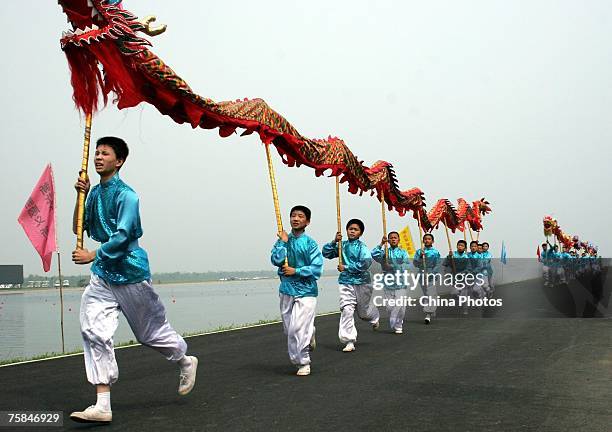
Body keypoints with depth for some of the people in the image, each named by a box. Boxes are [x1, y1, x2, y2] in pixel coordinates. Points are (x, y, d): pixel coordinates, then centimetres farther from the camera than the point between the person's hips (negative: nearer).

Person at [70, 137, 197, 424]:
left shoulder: (125, 194, -14)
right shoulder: (95, 192, 9)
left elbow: (123, 235, -21)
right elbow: (80, 228, 10)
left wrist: (92, 255, -22)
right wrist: (81, 196, -1)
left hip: (130, 273, -6)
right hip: (102, 274, 7)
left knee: (151, 331, 9)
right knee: (94, 331, -8)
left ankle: (186, 362, 39)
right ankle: (102, 406, -5)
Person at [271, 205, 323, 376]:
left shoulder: (310, 243, -5)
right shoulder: (283, 240, 5)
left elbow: (317, 269, -10)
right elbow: (276, 260, -10)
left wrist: (296, 271, -14)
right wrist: (283, 242, -11)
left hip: (305, 291, -4)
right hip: (286, 290, 4)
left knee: (298, 328, -10)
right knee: (288, 328, 11)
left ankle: (303, 362, 7)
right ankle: (309, 335, 40)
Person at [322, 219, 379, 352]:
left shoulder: (362, 246, -9)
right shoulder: (342, 245, 5)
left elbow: (365, 263, -21)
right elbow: (326, 253, 5)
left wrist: (346, 268, -17)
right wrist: (334, 241, -11)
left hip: (362, 282, -2)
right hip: (346, 283, 2)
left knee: (363, 312, 15)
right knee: (346, 311, -10)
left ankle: (375, 317, 51)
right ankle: (349, 341, -7)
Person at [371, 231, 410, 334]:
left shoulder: (403, 252, 6)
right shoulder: (384, 252, 7)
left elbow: (407, 265, -9)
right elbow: (374, 255, -12)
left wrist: (392, 266, -17)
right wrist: (381, 244, -19)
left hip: (400, 283, -1)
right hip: (388, 283, 1)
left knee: (400, 306, -6)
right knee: (389, 306, 6)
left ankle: (398, 326, 11)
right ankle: (393, 325, 26)